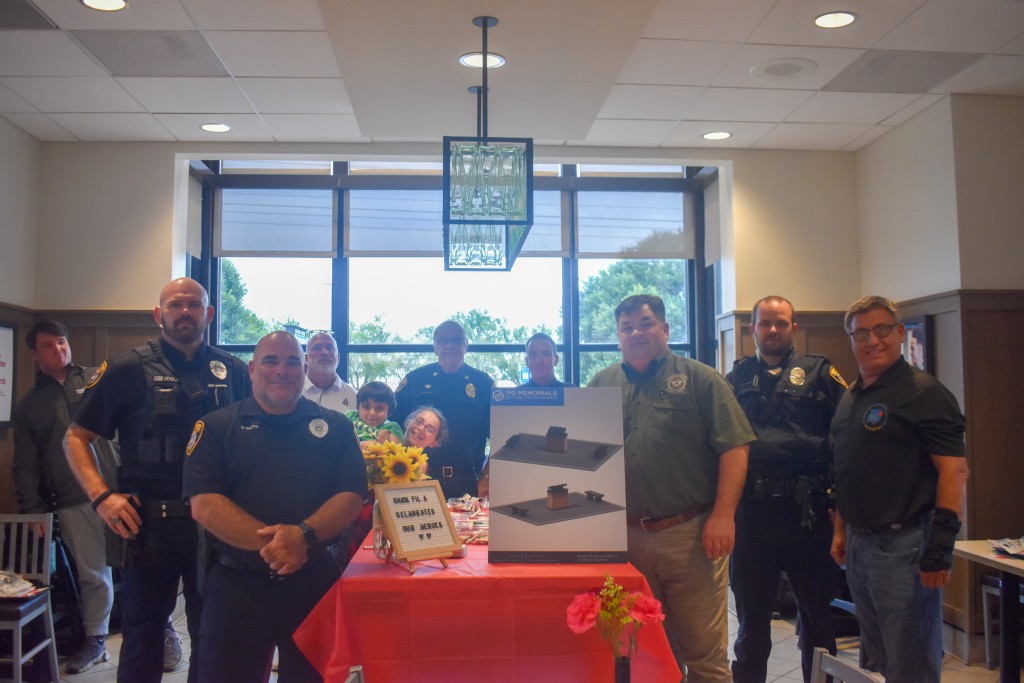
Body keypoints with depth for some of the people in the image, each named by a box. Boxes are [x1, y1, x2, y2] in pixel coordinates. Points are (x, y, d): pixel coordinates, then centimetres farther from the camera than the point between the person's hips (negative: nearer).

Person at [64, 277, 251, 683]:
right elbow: (76, 438, 0)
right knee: (143, 636, 12)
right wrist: (101, 495, -13)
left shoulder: (233, 372, 6)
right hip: (149, 526, -2)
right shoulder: (129, 370, -2)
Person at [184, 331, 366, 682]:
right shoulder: (217, 427, 1)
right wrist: (268, 542, -21)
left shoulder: (335, 427, 5)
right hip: (236, 586, -1)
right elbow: (203, 504, -9)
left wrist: (303, 534, -22)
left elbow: (351, 497, -3)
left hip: (314, 583, 2)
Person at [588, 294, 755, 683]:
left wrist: (723, 516, -13)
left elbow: (733, 449, -5)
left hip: (691, 534, -3)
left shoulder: (699, 380, 1)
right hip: (625, 536, 4)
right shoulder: (601, 384, 12)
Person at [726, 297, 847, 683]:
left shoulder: (819, 373, 3)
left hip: (806, 509, -2)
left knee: (817, 608, 11)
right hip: (751, 508, 2)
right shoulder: (737, 379, 10)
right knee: (751, 611, 13)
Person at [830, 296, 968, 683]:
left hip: (904, 544, -8)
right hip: (858, 543, 8)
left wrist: (941, 546, -21)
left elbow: (954, 470, -17)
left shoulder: (924, 393, -11)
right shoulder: (851, 399, 13)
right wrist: (840, 529, 17)